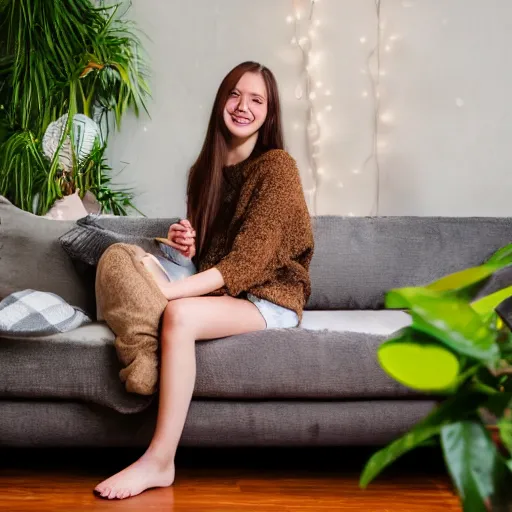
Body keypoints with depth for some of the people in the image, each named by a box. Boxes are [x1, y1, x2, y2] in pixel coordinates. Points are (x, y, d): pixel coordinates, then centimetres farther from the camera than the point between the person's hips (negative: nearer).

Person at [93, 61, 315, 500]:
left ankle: (160, 461, -25)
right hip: (215, 292, 7)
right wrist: (186, 246, -5)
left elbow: (247, 261, -19)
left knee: (180, 315, -33)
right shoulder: (205, 169, 11)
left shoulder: (277, 167, -11)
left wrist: (170, 290, -28)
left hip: (269, 298, -7)